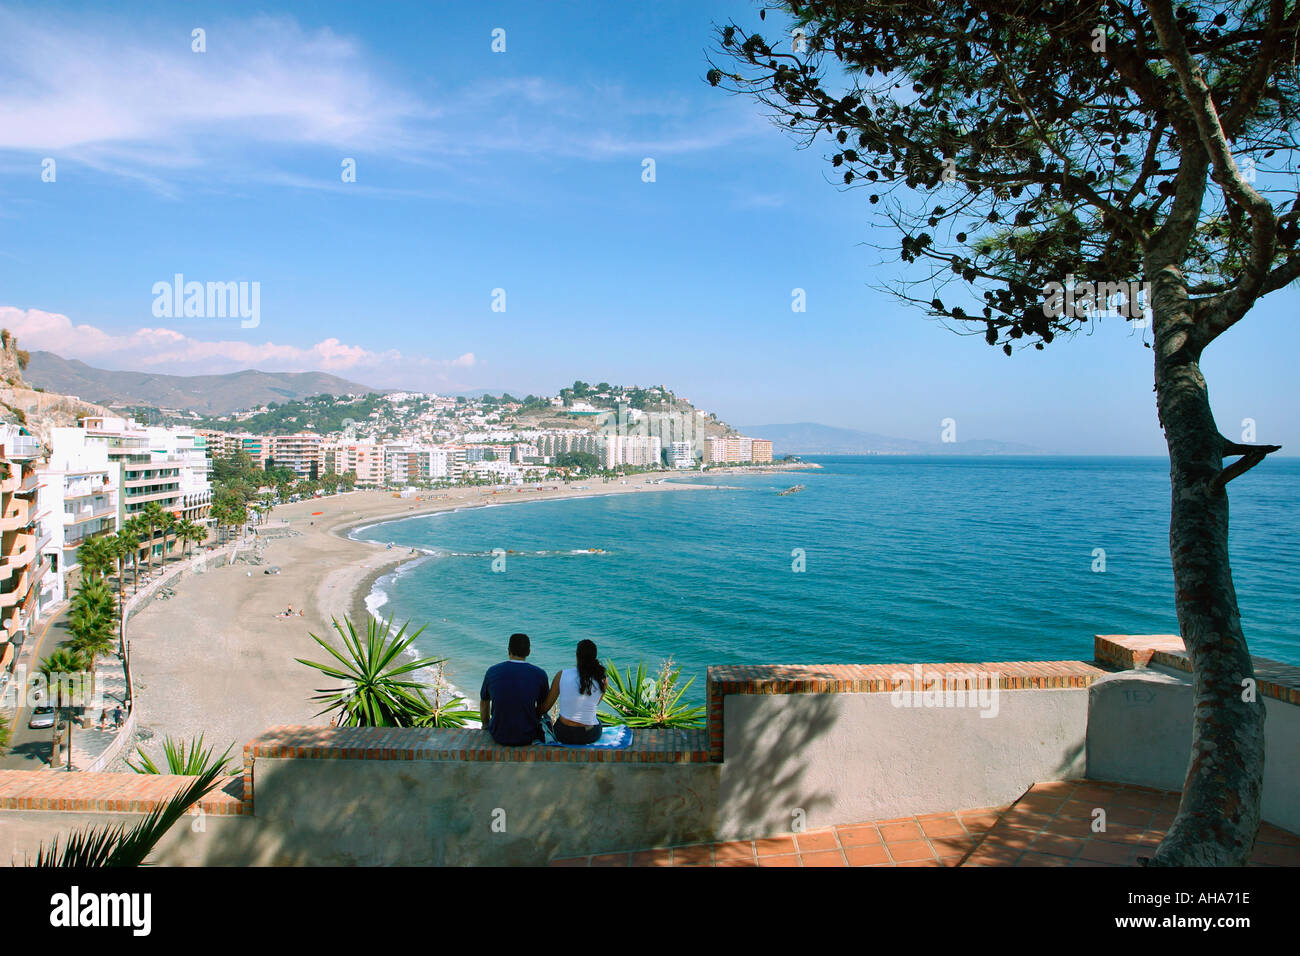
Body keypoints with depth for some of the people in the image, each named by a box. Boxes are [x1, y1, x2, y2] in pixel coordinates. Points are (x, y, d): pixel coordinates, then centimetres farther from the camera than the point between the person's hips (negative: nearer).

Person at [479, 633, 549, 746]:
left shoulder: (492, 671, -8)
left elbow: (484, 703, 8)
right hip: (527, 737, -1)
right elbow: (543, 710, 1)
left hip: (498, 736, 2)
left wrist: (486, 725, 25)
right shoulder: (540, 674, -12)